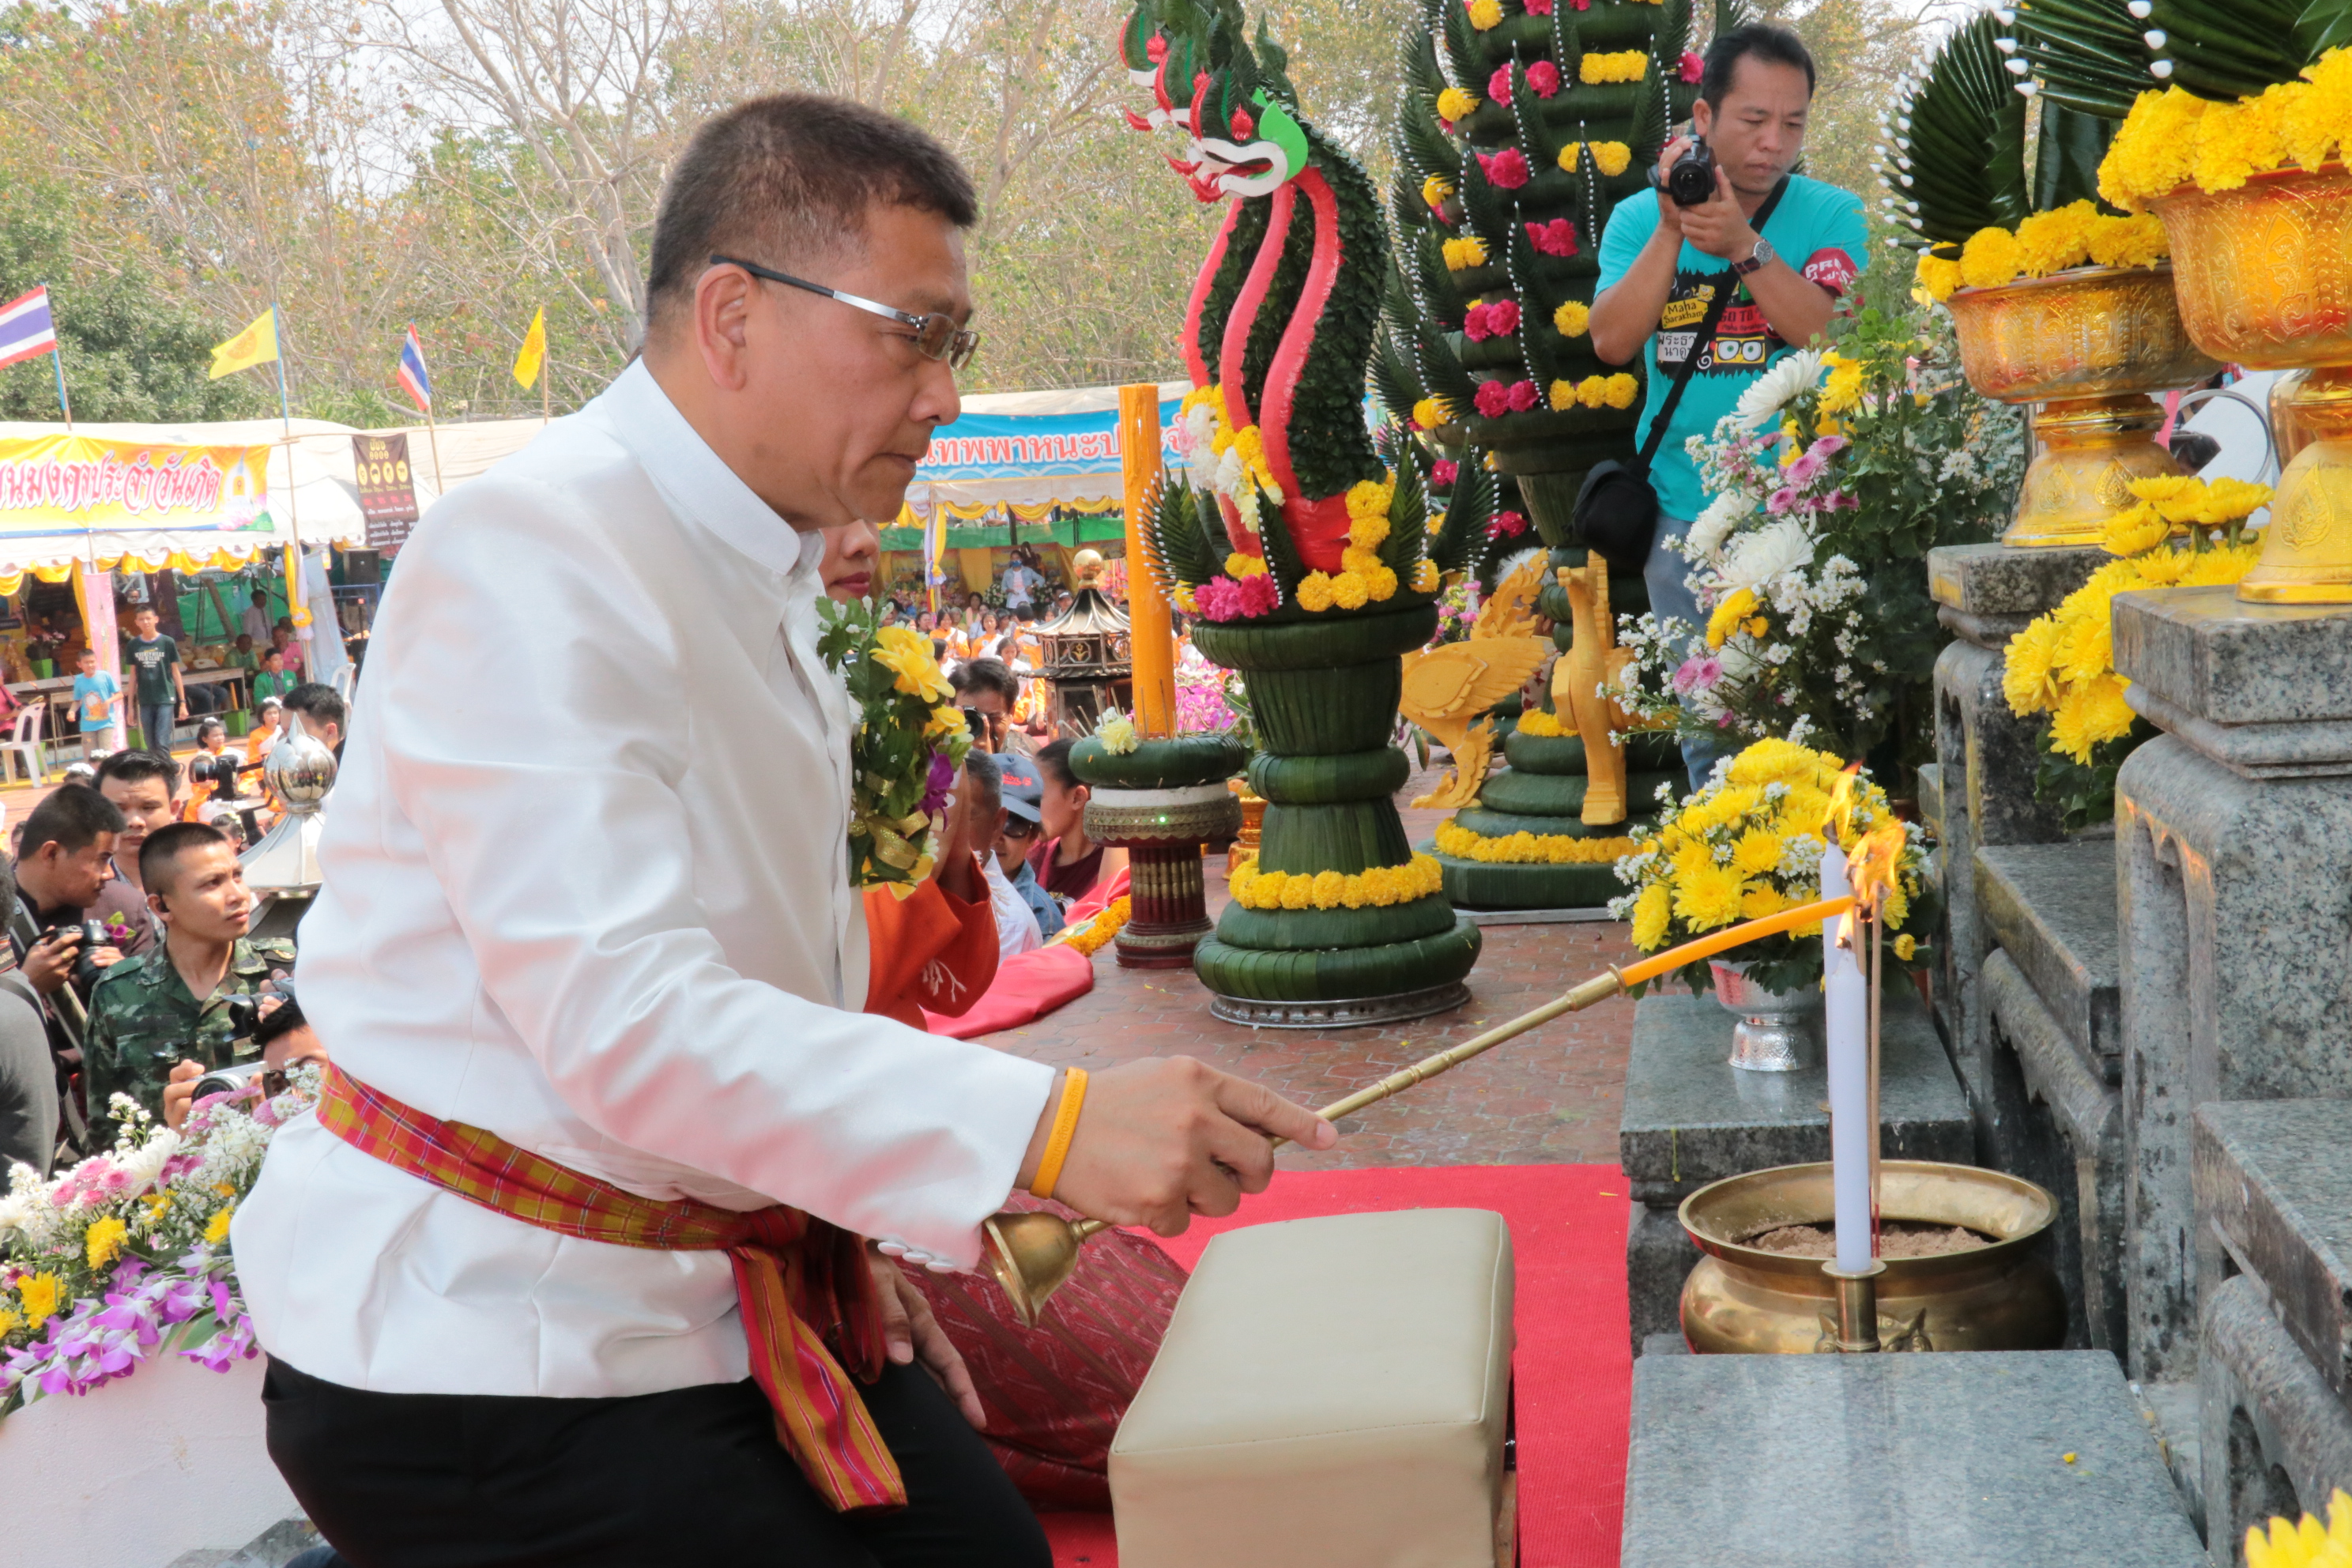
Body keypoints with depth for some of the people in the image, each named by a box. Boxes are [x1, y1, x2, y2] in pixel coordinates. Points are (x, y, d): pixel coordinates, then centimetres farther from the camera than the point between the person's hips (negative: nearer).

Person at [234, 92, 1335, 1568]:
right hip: (479, 1352, -9)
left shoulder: (769, 576, 11)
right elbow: (621, 1016, -31)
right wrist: (1044, 1125, -35)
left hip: (710, 1294, 9)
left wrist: (841, 1223, 12)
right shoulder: (530, 561, -21)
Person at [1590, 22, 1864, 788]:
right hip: (1684, 515, 2)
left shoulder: (1830, 215, 1)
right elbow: (1612, 341, -9)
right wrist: (1671, 230, -16)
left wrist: (1744, 245, -23)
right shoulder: (1640, 219, 5)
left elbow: (1832, 335, -14)